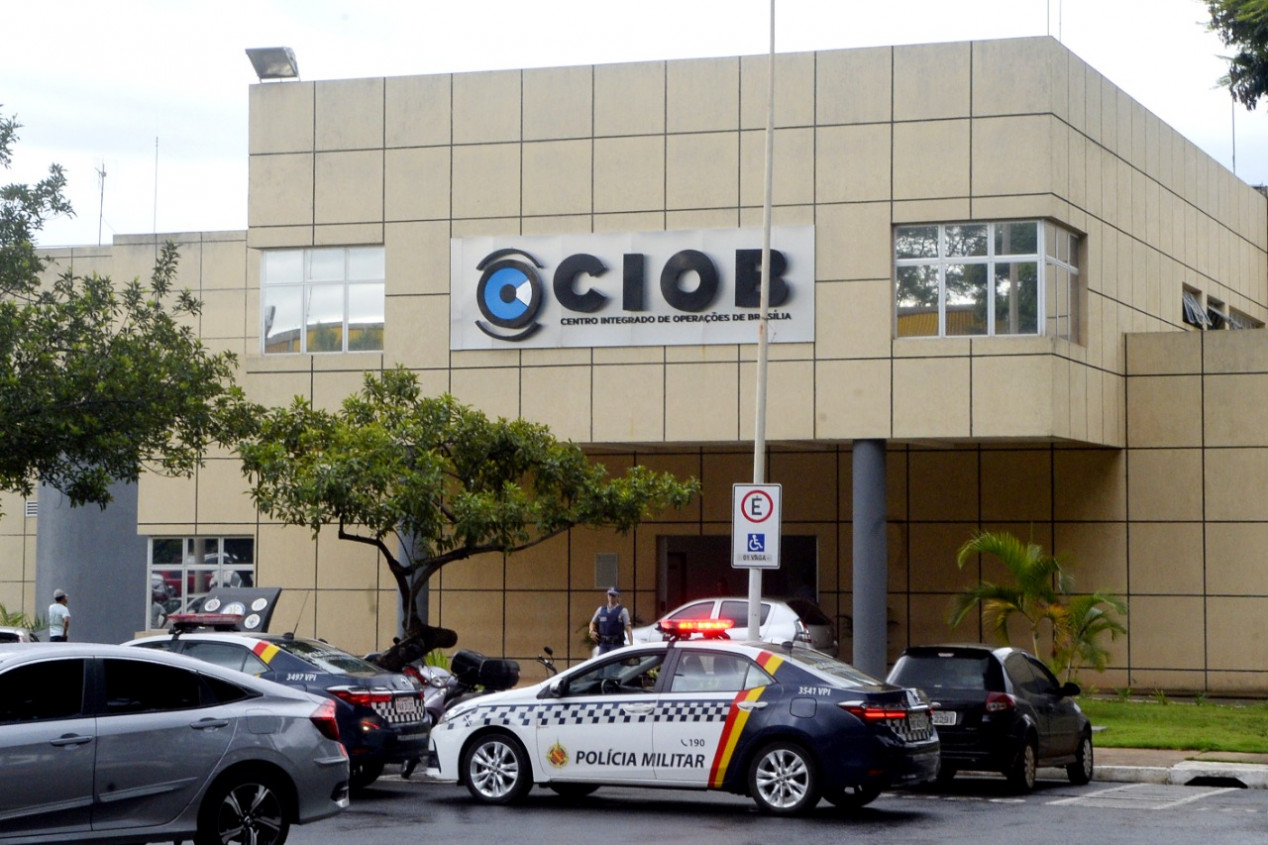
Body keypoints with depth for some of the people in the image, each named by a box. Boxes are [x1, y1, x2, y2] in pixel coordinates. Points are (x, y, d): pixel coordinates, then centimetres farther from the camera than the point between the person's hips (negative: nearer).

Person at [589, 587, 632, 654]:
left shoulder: (622, 611, -1)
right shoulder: (601, 609, 11)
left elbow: (628, 628, -8)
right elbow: (593, 623, 25)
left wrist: (631, 645, -19)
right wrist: (592, 631, 2)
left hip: (616, 644, -4)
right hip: (603, 644, 4)